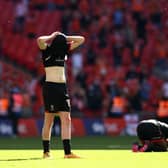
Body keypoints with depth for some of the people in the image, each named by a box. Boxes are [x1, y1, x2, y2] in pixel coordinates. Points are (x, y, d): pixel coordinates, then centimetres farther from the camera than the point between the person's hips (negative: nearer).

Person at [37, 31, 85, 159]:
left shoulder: (64, 49, 10)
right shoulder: (47, 50, -5)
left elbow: (81, 39, 14)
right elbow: (39, 40, -27)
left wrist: (64, 38, 5)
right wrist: (52, 37, -9)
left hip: (63, 87, 6)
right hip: (50, 87, -6)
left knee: (66, 120, -3)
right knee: (49, 121, -1)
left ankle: (67, 152, -7)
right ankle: (46, 152, 7)